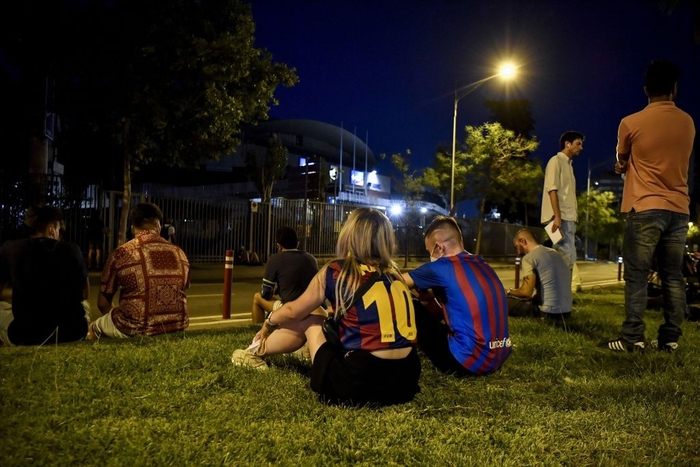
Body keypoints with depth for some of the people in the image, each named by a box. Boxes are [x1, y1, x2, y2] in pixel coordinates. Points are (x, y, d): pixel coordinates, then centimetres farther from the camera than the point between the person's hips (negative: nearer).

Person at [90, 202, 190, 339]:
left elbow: (103, 303, 4)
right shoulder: (179, 253, 3)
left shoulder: (122, 253, -6)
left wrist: (116, 321, 24)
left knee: (94, 327, 24)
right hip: (176, 327, 4)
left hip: (135, 329, -4)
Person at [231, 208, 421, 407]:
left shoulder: (336, 271, -2)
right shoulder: (394, 275, 9)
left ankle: (256, 353, 42)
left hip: (359, 382, -5)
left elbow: (293, 312, 13)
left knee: (308, 321, 19)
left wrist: (269, 322, 35)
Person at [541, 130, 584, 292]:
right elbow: (552, 190, -14)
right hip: (561, 217, -9)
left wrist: (572, 216, 15)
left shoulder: (568, 164, 22)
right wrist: (557, 216, -22)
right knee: (568, 256, -13)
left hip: (568, 217, 9)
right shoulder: (556, 161, -4)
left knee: (564, 256, 8)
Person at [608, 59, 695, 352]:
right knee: (673, 276, 8)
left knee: (636, 276, -2)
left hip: (646, 209, -4)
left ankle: (632, 338, -3)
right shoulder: (688, 123, 8)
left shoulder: (631, 123, -5)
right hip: (679, 210, 5)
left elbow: (622, 161, 11)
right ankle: (670, 338, 11)